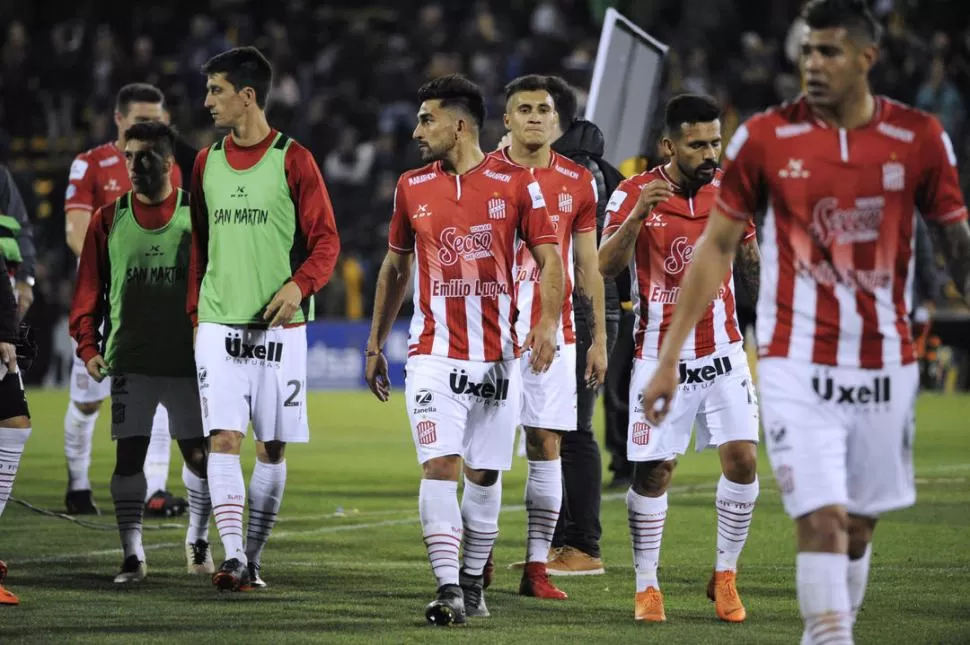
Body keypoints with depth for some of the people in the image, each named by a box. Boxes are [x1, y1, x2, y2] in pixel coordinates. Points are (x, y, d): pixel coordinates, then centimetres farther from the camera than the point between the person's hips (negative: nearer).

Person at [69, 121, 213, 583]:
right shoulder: (108, 219, 5)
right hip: (128, 361, 1)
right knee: (129, 454, -4)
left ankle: (198, 539, 26)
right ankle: (132, 555, 1)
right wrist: (88, 345, -6)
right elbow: (89, 287, 6)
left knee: (198, 455, 3)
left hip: (188, 360, -1)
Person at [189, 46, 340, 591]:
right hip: (219, 323, 2)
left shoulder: (294, 160, -3)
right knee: (224, 438, -11)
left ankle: (254, 557, 14)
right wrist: (195, 310, 13)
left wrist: (299, 284, -20)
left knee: (272, 448, 3)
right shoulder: (207, 162, 10)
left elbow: (326, 241, -3)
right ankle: (232, 558, -16)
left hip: (279, 325, -2)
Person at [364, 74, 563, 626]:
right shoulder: (412, 187, 6)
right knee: (440, 466, -13)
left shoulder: (515, 183, -2)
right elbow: (395, 267, 17)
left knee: (485, 474, 7)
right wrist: (376, 345, 19)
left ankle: (473, 581, 23)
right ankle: (448, 590, -15)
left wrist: (548, 322, -17)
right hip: (434, 353, 1)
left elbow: (549, 258, -1)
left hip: (498, 356, -1)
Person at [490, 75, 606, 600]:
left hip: (555, 333, 2)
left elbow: (587, 267, 12)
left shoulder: (577, 182, 8)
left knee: (546, 446, 0)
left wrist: (599, 338, 8)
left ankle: (536, 567, 2)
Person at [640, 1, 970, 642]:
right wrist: (670, 357, 3)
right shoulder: (766, 137, -3)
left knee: (859, 526, 9)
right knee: (822, 519, -13)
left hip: (885, 366, 2)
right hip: (796, 365, -2)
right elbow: (716, 247, 4)